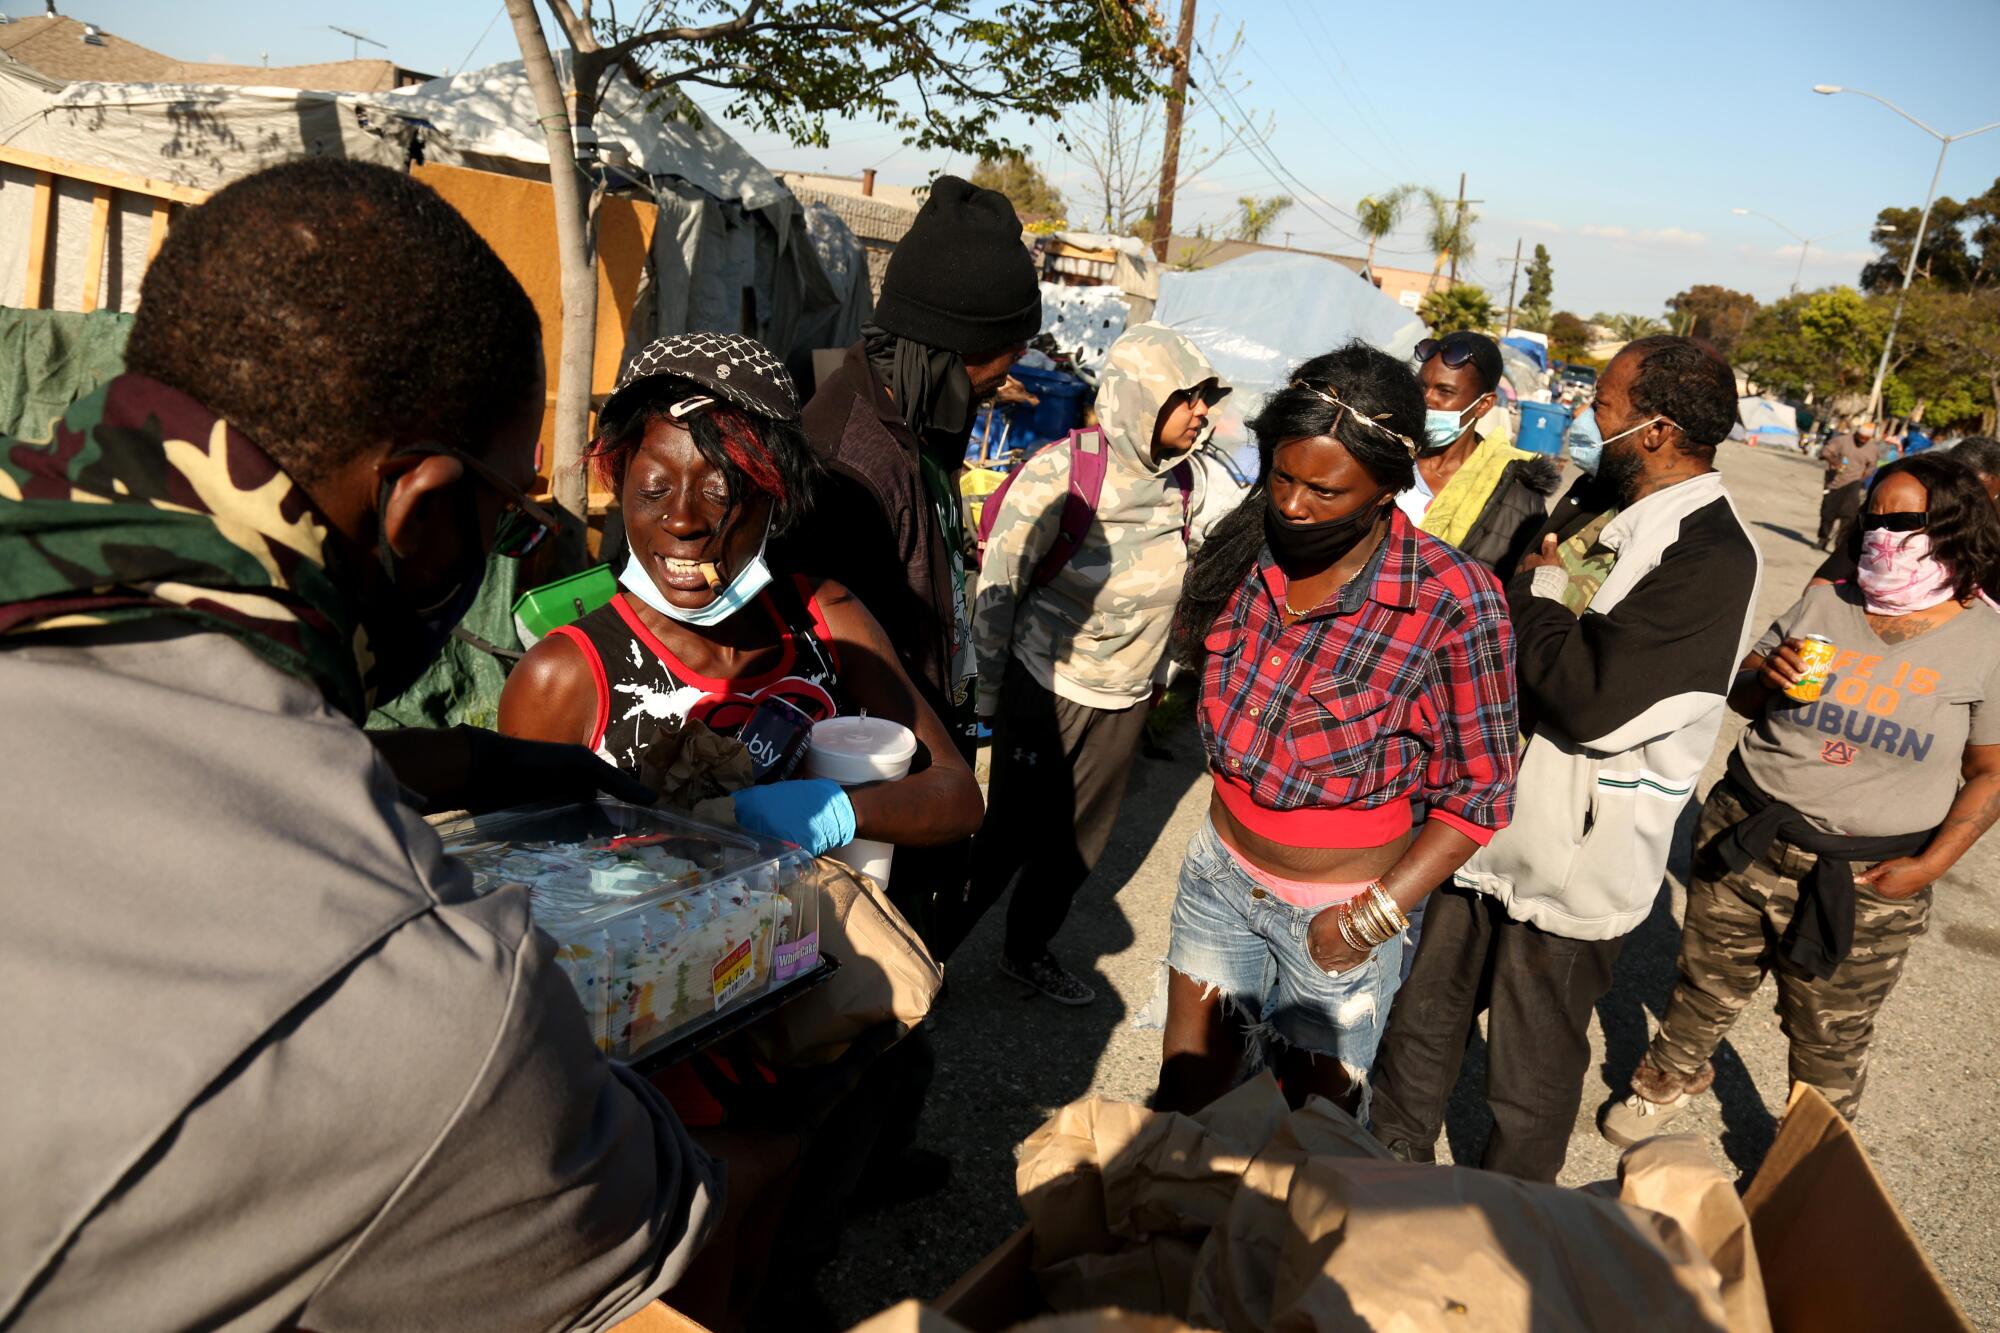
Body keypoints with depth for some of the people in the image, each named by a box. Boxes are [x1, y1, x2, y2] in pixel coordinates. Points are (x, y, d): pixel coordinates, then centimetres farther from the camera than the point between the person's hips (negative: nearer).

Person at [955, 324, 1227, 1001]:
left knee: (1080, 840, 15)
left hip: (1126, 698, 6)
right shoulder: (1062, 471, -16)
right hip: (1047, 687, -6)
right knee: (1013, 833, 1)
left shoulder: (1182, 481, 1)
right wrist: (989, 695, -9)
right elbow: (999, 583, -12)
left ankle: (1027, 949, 36)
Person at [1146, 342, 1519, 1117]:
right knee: (1182, 1098, 18)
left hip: (1336, 910, -4)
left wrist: (1376, 914, -19)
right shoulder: (1245, 548, -8)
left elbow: (1477, 798, -15)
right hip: (1220, 873, 4)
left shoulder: (1453, 605, -23)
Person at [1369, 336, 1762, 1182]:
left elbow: (1593, 703, -30)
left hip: (1571, 864, -8)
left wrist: (1534, 588, -17)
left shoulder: (1712, 560, -22)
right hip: (1488, 819, 8)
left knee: (1531, 1082, 14)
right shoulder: (1598, 502, 5)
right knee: (1423, 1023, 23)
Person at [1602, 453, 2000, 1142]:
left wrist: (1930, 864, -12)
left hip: (1864, 880, -2)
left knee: (1830, 1041, 13)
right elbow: (1740, 696, 9)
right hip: (1745, 840, 3)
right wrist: (1768, 678, -14)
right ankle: (1673, 1076, 48)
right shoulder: (1825, 602, 2)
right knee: (1706, 984, 19)